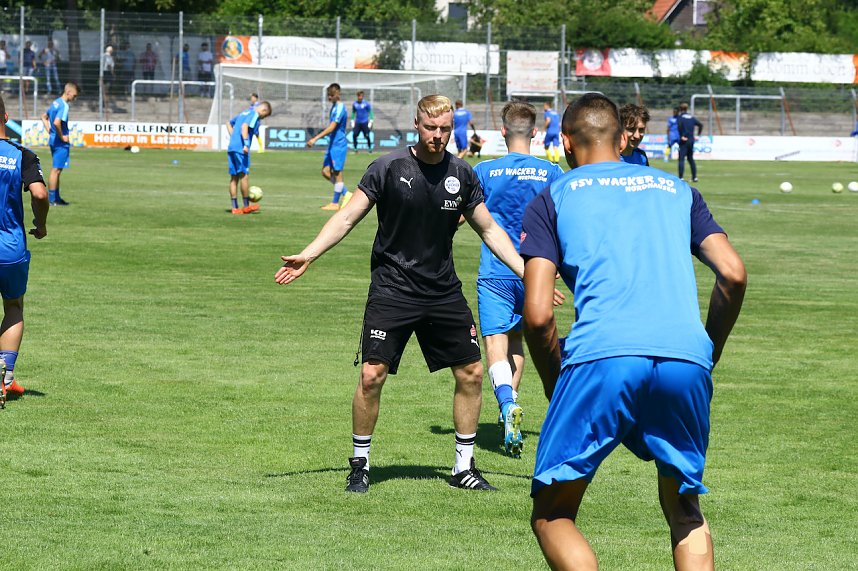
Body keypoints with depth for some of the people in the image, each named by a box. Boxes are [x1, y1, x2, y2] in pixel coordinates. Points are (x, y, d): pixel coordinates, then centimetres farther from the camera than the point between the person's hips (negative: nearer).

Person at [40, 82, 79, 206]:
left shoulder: (56, 102, 12)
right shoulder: (64, 106, -18)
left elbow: (44, 117, 24)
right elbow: (57, 122, -30)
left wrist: (49, 131, 17)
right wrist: (62, 137, -17)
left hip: (53, 140, 10)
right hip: (61, 143, -10)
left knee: (56, 170, 15)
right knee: (56, 170, -5)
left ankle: (56, 197, 21)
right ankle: (52, 199, -3)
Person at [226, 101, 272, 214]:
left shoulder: (244, 112, 22)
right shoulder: (254, 115, -5)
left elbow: (229, 123, 31)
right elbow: (244, 127, -21)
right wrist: (246, 144, -26)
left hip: (231, 148, 9)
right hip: (240, 148, -9)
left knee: (234, 177, 8)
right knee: (244, 175, 0)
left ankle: (235, 207, 9)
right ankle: (246, 205, 6)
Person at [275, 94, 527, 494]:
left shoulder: (462, 175, 3)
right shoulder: (389, 168, -7)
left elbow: (489, 230, 14)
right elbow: (347, 217, -5)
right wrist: (308, 256, -17)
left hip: (444, 292, 4)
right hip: (392, 291, -4)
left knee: (471, 373, 3)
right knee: (372, 375, -12)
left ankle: (464, 467, 17)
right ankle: (359, 465, 6)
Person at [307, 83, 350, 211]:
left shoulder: (340, 108, -17)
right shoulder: (334, 106, 13)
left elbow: (331, 128, -25)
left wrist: (315, 139, -29)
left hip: (339, 145, -10)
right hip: (332, 144, 10)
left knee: (337, 173, -2)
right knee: (326, 172, 8)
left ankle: (335, 203, 4)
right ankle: (346, 194, 17)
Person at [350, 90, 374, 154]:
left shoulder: (366, 104, -4)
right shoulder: (354, 104, 7)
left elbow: (370, 113, 1)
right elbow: (353, 113, 18)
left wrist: (371, 122, -5)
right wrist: (352, 122, 13)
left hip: (365, 123, -3)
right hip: (357, 123, 3)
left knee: (367, 136, -6)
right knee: (354, 135, -8)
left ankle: (370, 148, 9)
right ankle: (355, 149, 2)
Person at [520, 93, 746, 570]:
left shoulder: (552, 199, 17)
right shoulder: (676, 190, 26)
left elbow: (538, 316, 6)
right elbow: (734, 275, 12)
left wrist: (555, 389, 19)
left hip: (601, 356, -3)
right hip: (686, 358, 3)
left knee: (552, 516, 7)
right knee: (685, 511, 21)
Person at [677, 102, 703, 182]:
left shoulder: (680, 117, -5)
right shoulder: (692, 117, 12)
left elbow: (680, 125, -24)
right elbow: (700, 125, 10)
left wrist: (682, 136, -17)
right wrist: (698, 135, 12)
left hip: (684, 141, -6)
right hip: (691, 141, 6)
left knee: (681, 159, -6)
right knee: (691, 159, 16)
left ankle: (681, 177, -15)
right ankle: (694, 177, 15)